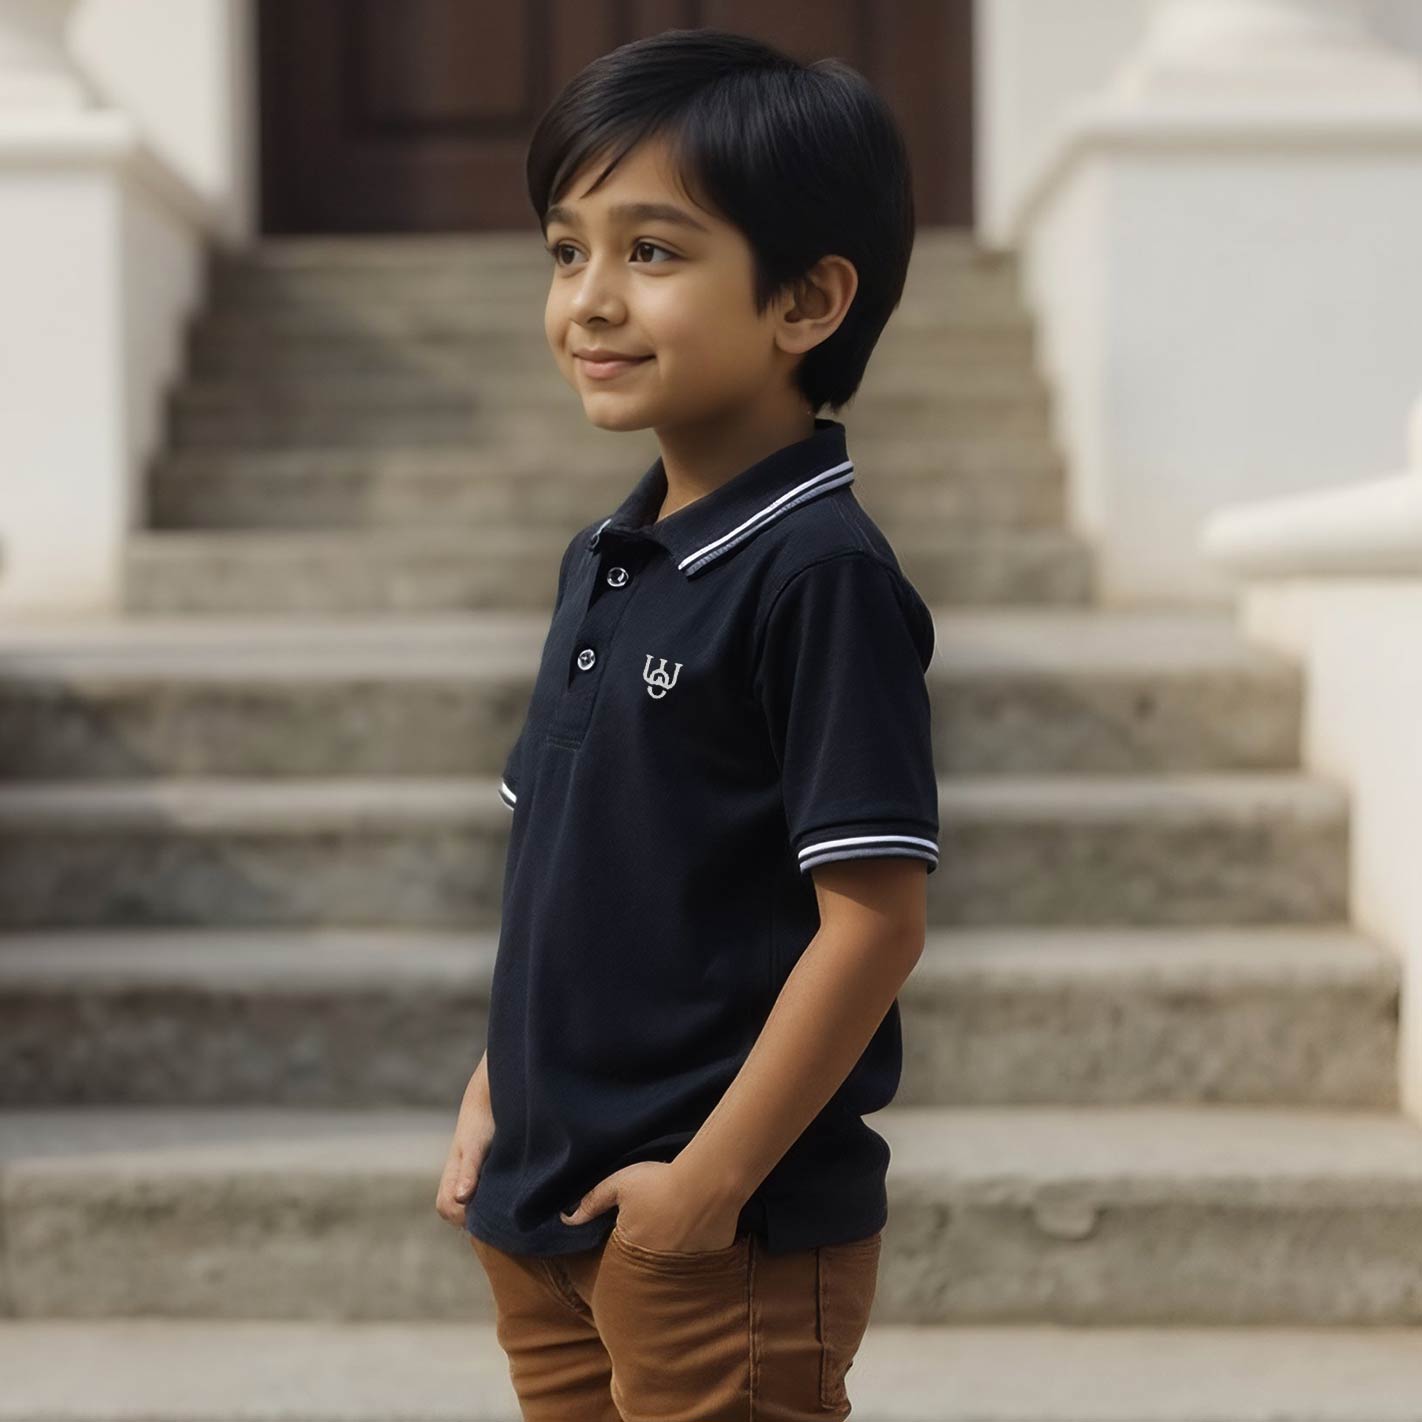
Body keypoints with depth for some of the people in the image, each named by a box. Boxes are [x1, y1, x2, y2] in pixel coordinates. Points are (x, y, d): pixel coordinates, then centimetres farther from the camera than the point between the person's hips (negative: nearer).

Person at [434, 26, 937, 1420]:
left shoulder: (822, 574, -17)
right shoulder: (601, 561, 8)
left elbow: (873, 918, -20)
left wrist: (710, 1183, -18)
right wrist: (495, 1092, 11)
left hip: (730, 1231, -8)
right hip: (545, 1210, 8)